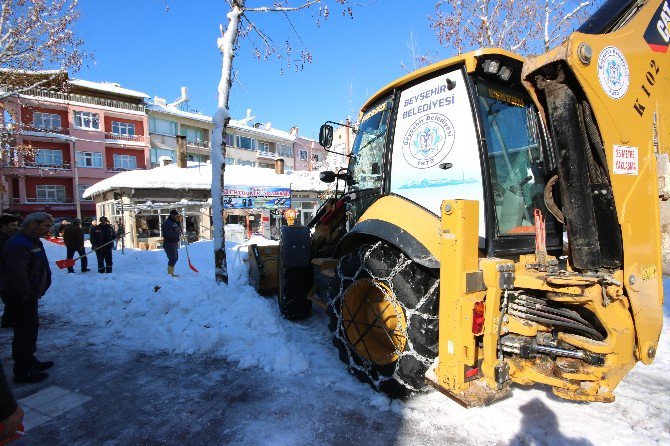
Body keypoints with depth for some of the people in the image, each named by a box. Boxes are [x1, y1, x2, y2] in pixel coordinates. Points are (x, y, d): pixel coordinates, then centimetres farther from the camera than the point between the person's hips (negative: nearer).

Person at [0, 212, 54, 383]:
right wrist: (26, 295, -21)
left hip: (30, 294, 11)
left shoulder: (32, 242, 14)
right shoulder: (19, 244, -22)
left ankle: (30, 361, 36)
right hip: (23, 298, -11)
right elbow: (16, 273, -28)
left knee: (31, 327, 21)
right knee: (25, 331, -2)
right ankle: (22, 371, 9)